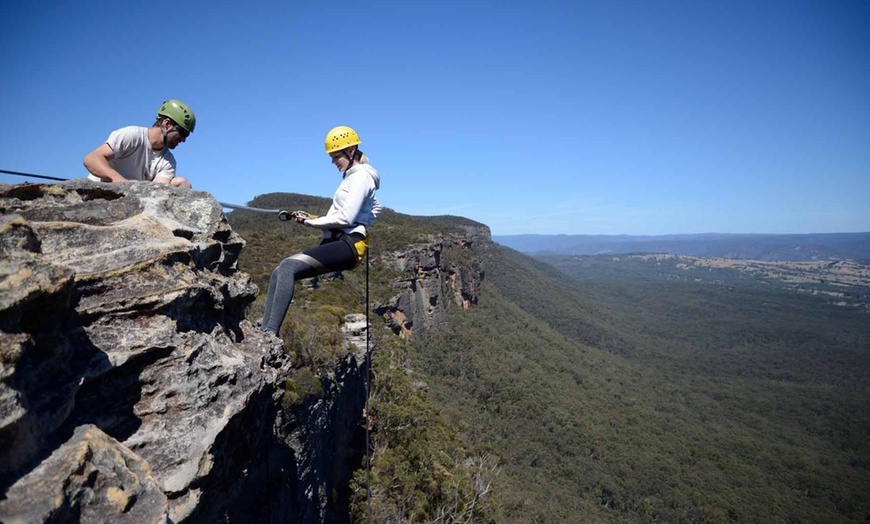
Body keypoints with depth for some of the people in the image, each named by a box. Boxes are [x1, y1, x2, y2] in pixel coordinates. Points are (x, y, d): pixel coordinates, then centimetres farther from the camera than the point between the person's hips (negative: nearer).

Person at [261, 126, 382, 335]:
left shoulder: (361, 176, -4)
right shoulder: (352, 177, 24)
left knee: (288, 266, -25)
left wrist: (311, 221, -6)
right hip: (338, 243, 10)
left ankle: (270, 334, -27)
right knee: (280, 272, -3)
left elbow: (346, 217, -15)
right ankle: (264, 332, -7)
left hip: (349, 245, -9)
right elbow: (376, 207, 38)